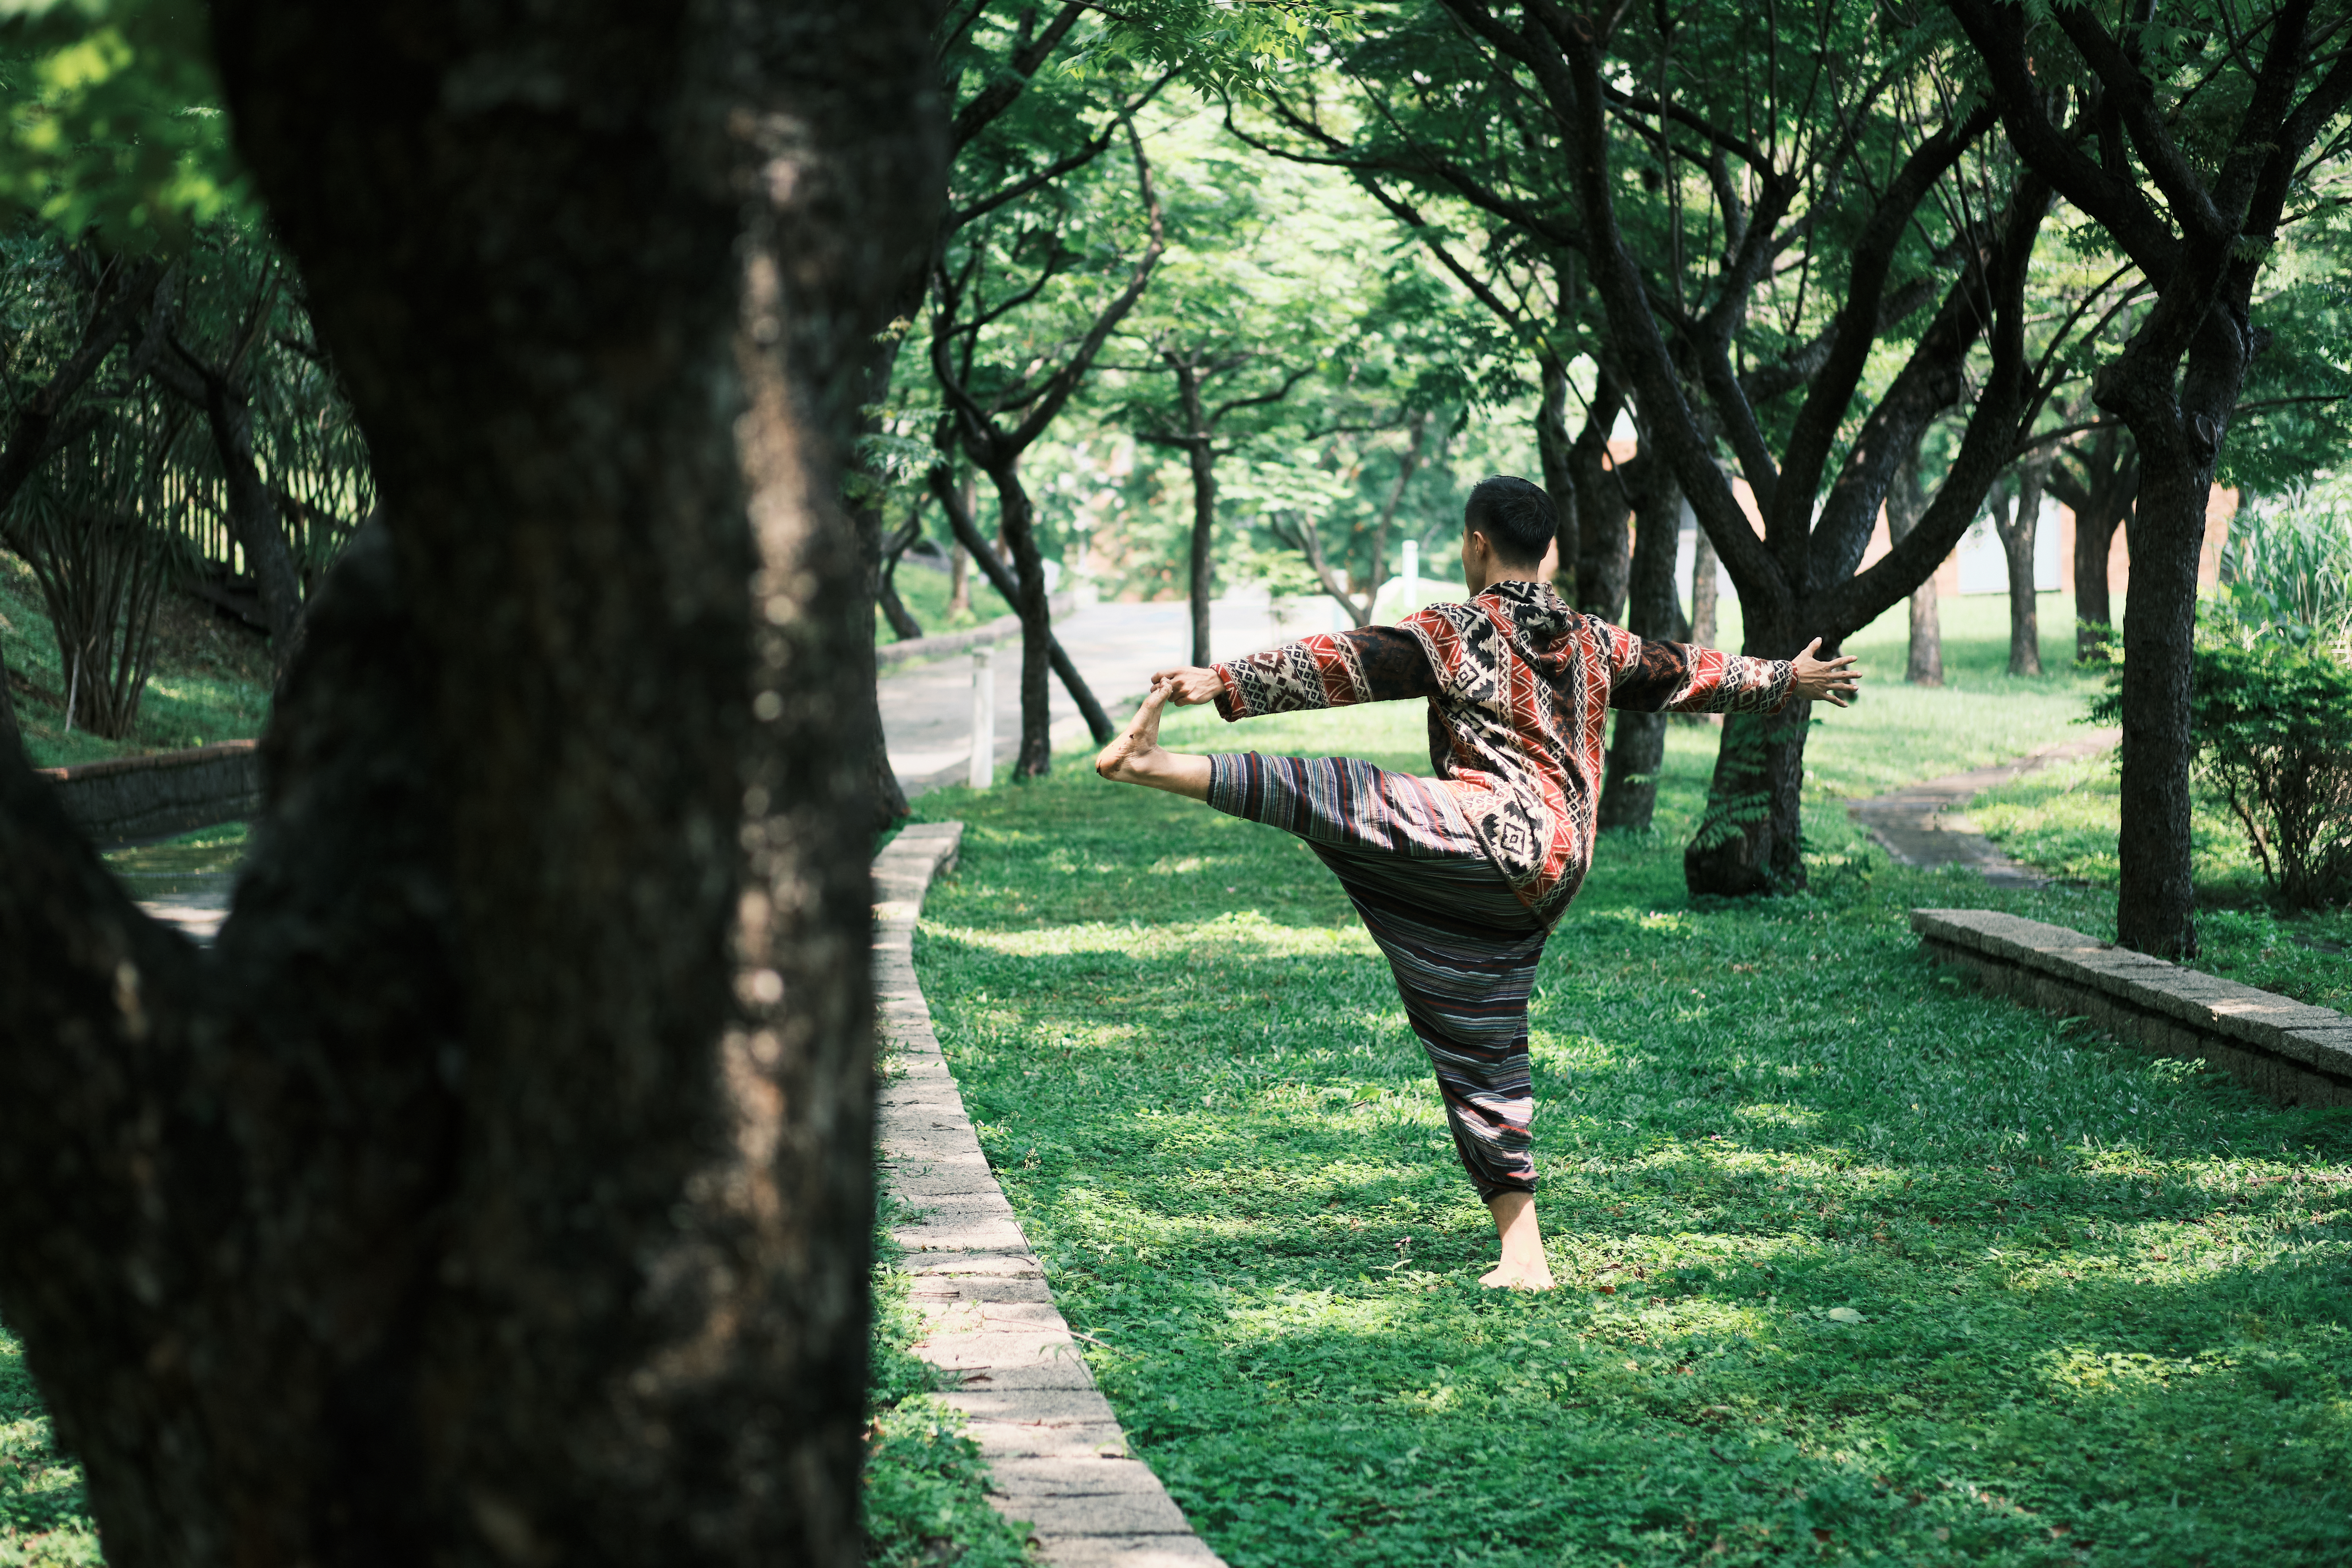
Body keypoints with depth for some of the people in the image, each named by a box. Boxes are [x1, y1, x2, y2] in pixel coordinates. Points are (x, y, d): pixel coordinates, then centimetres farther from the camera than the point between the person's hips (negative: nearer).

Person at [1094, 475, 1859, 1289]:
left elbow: (1342, 666, -10)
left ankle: (1156, 763, -38)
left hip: (1501, 833, -7)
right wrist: (1787, 679, 51)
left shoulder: (1454, 633, 0)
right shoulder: (1593, 644, 21)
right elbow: (1688, 673, 34)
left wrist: (1227, 683, -16)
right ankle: (1522, 1255, 8)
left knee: (1328, 796, -17)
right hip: (1546, 877, 7)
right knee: (1482, 1053, 10)